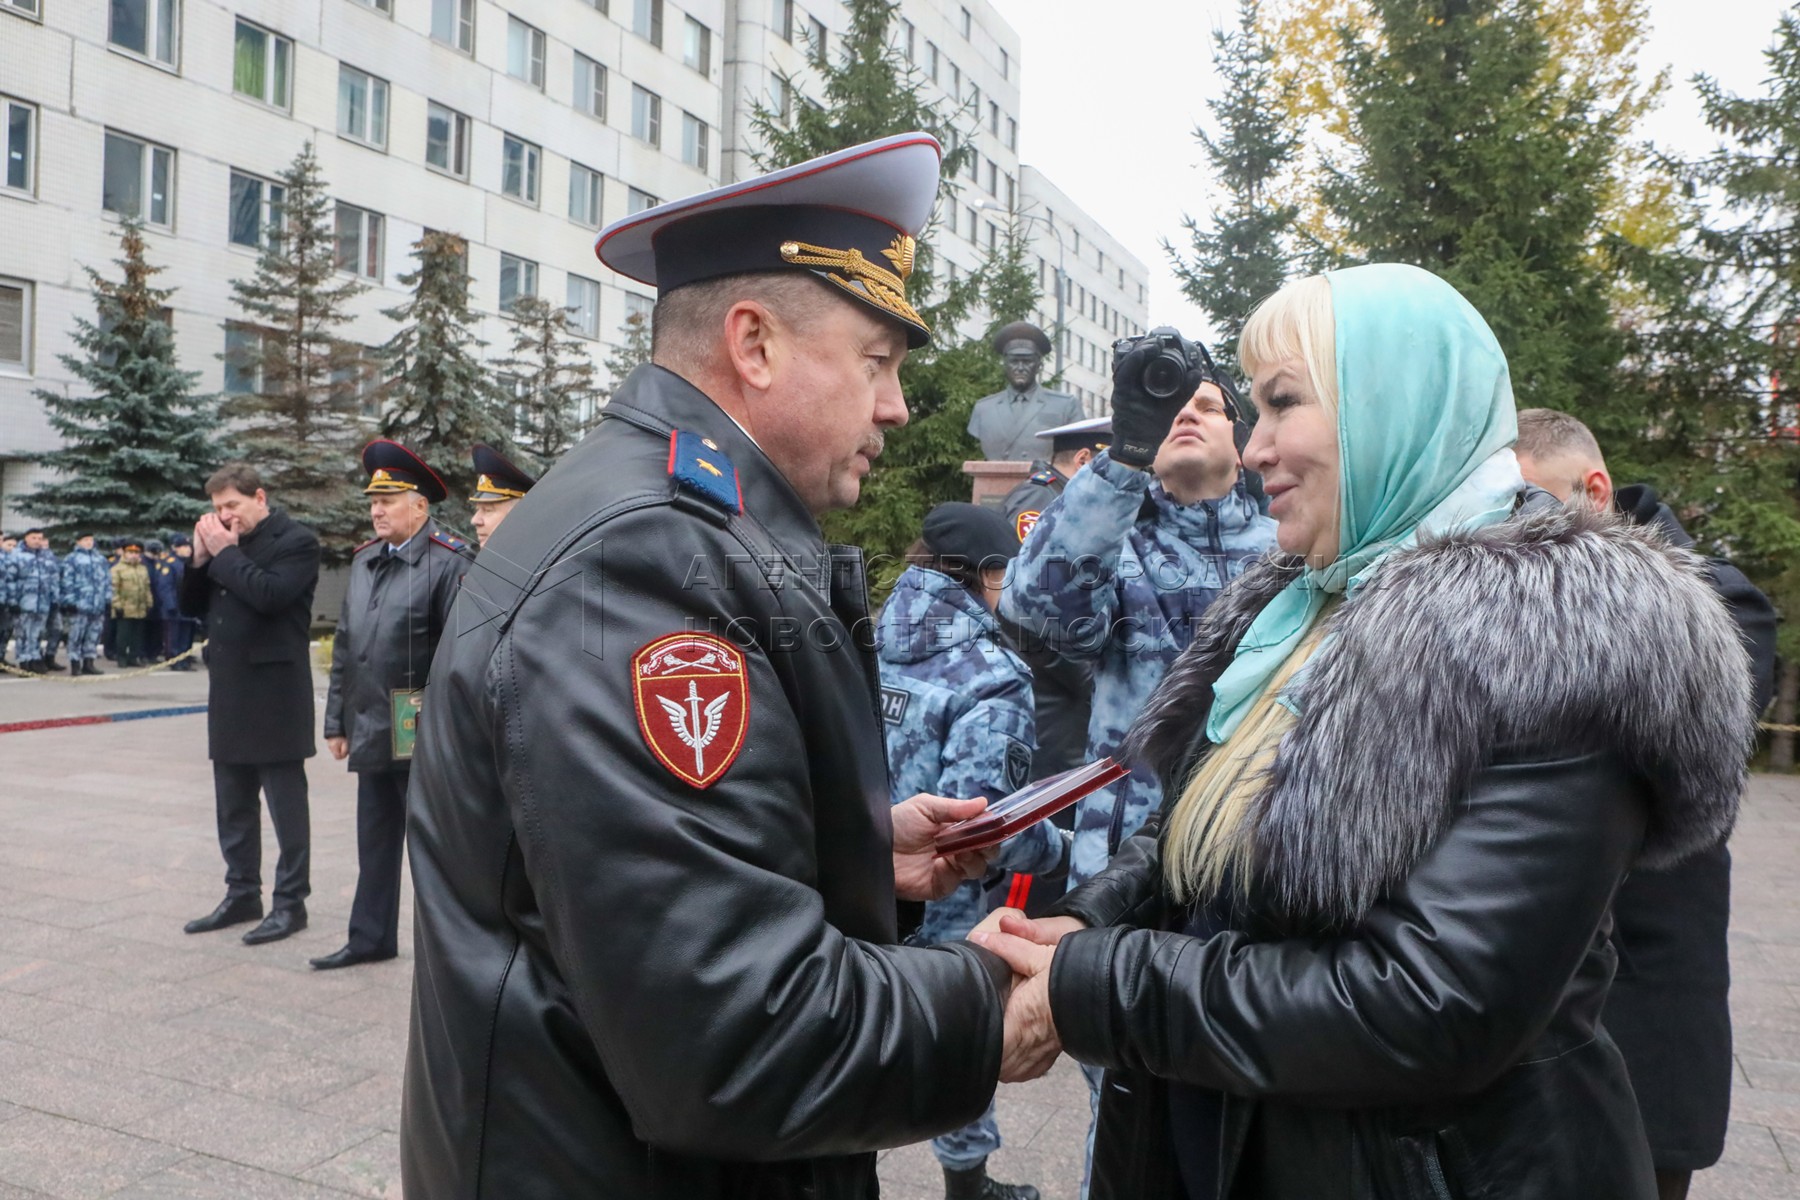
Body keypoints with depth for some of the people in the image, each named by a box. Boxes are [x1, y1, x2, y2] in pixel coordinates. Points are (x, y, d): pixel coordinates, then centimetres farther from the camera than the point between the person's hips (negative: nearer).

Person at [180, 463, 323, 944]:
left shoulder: (297, 540, -7)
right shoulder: (224, 540, 14)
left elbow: (270, 594, -22)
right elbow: (191, 608, 14)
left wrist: (225, 553, -12)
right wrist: (200, 557, 0)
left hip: (274, 693, -8)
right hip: (229, 692, 8)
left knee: (285, 802, 0)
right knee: (233, 804, 14)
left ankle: (290, 902, 7)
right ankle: (242, 894, 25)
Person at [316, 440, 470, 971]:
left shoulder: (448, 562, -13)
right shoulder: (365, 559, 11)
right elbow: (345, 645, 15)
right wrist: (337, 720, 13)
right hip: (371, 730, 7)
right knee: (375, 841, 18)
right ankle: (370, 937, 31)